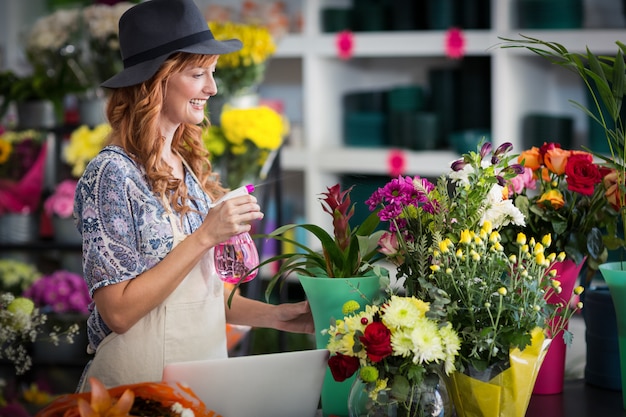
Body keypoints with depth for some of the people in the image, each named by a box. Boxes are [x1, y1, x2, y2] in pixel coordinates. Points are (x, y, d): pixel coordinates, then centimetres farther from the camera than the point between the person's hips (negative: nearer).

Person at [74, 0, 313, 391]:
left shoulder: (190, 171, 9)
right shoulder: (112, 175, -12)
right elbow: (118, 311, -18)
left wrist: (275, 315, 2)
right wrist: (204, 237, -19)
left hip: (202, 384, 7)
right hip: (138, 387, -7)